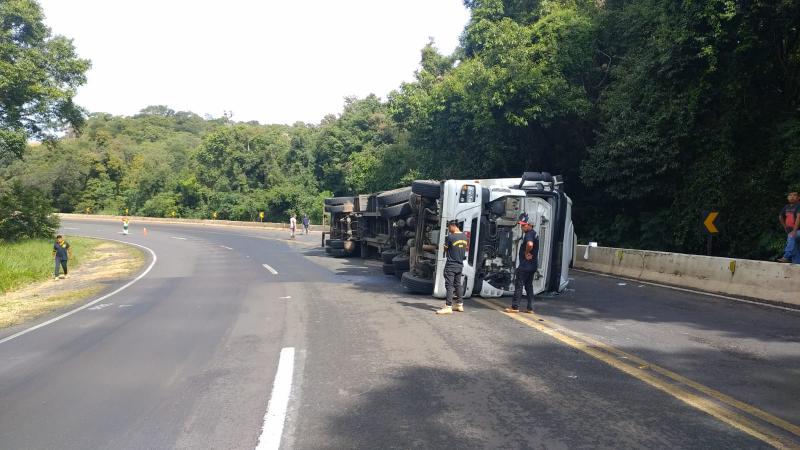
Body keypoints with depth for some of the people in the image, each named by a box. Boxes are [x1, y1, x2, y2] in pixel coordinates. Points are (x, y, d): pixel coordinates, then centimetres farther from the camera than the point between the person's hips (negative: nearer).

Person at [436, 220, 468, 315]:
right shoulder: (464, 237, 6)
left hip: (451, 265, -7)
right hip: (460, 264, 7)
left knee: (449, 285, -7)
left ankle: (448, 307, -9)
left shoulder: (450, 237, -16)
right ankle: (460, 305, 21)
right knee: (458, 284, 15)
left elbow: (445, 249, -5)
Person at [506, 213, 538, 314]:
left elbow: (530, 244, -37)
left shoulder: (529, 234, -16)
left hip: (526, 265, -10)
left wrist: (526, 253, -20)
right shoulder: (533, 233, 16)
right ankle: (530, 308, 14)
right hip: (532, 265, 10)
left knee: (519, 284, -4)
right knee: (529, 286, 13)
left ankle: (515, 307, -1)